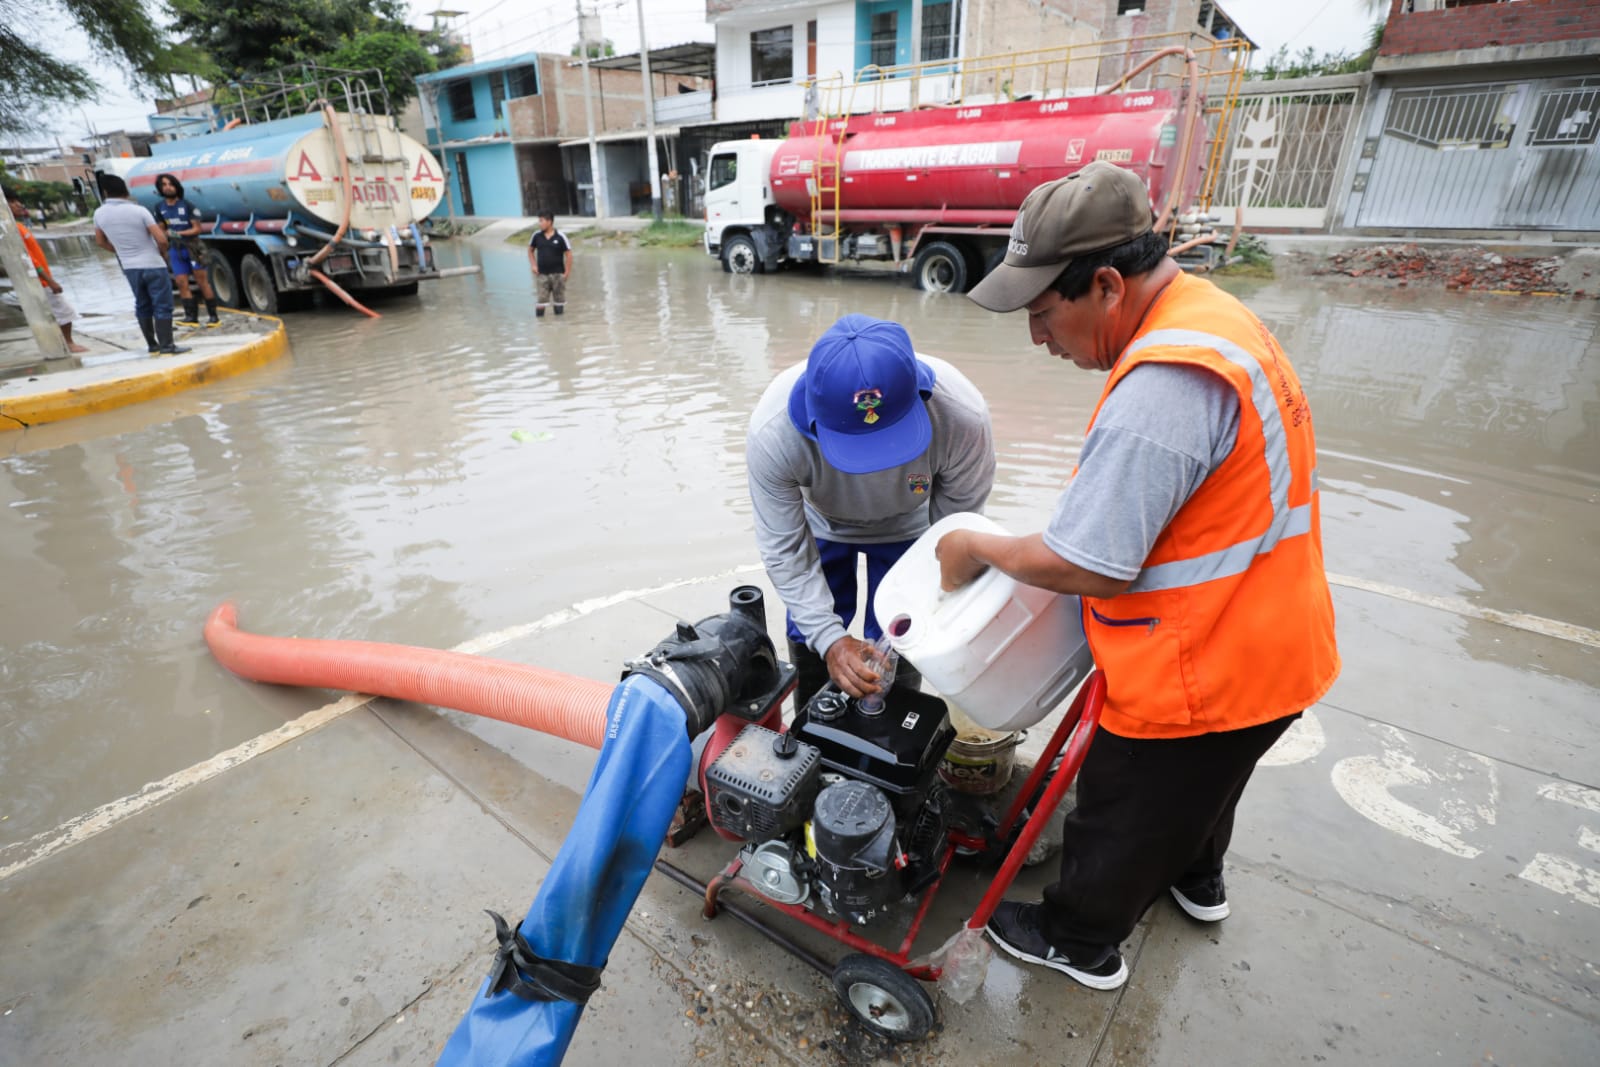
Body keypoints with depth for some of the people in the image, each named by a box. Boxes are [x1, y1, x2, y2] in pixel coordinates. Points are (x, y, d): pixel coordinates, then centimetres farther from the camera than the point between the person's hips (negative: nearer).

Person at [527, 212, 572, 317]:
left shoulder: (560, 236, -7)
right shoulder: (537, 235, 1)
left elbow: (568, 254, -4)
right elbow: (530, 250, 14)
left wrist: (566, 272, -7)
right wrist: (534, 265, 3)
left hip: (557, 274, -1)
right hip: (542, 274, 2)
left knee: (559, 299, 8)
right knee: (541, 299, 0)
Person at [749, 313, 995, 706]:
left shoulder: (963, 416, -38)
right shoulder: (772, 432, -39)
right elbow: (785, 548, -25)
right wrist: (830, 638, -32)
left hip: (908, 525, 0)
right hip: (821, 523, 0)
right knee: (809, 641, 8)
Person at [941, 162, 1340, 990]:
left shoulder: (1163, 384, -34)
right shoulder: (1206, 315, 0)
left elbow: (1082, 566, -31)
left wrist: (978, 549, -14)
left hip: (1200, 674, -9)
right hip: (1258, 645, 9)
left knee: (1122, 813, 16)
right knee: (1200, 785, 34)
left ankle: (1080, 942, 41)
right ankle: (1195, 880, 61)